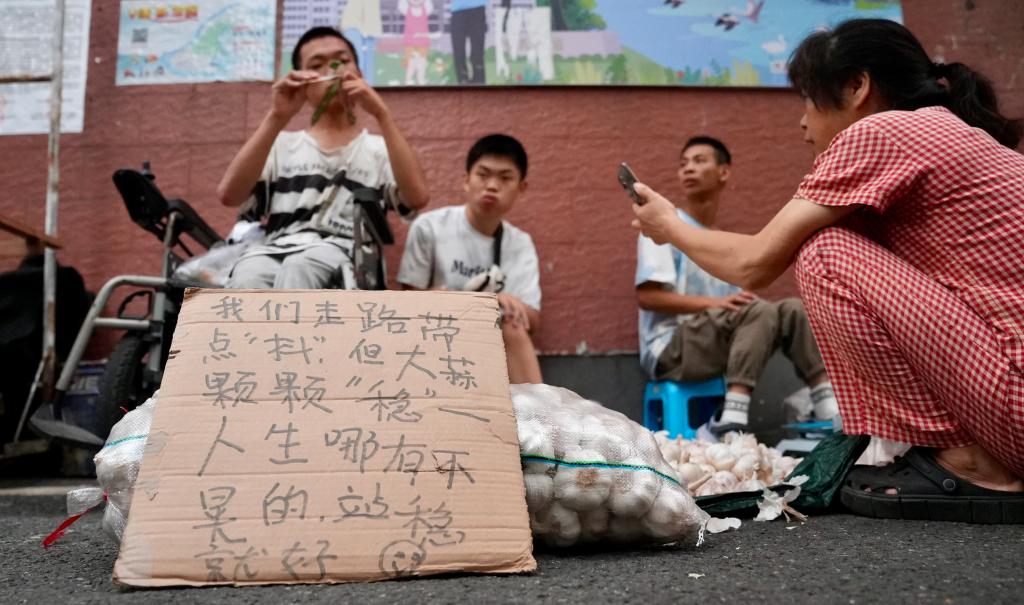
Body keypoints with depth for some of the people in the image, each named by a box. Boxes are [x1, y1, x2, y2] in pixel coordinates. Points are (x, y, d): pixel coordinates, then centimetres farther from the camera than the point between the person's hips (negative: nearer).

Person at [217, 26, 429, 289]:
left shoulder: (379, 149, 21)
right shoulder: (283, 145, 26)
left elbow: (417, 197, -3)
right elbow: (228, 194, 6)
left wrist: (381, 114, -4)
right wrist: (277, 117, -1)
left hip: (343, 259, -1)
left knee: (301, 268, -39)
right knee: (247, 278, -37)